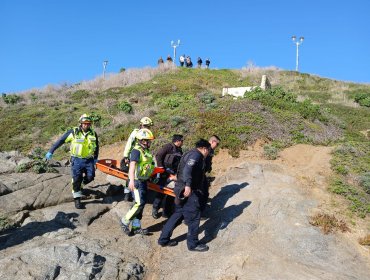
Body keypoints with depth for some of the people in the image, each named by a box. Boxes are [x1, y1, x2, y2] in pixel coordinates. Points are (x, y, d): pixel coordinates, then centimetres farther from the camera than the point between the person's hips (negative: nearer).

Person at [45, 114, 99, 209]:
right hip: (77, 159, -2)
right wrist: (51, 151, -4)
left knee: (90, 177, -9)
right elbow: (60, 141, -3)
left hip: (89, 160, 3)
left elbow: (96, 146, 19)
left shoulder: (93, 134, 3)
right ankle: (77, 199, 11)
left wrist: (96, 158, 21)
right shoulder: (74, 132, -7)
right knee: (77, 179, -2)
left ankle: (80, 185, 25)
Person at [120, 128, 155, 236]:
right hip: (137, 181, -9)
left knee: (141, 203, 11)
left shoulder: (145, 151, 13)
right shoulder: (136, 150, -16)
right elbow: (132, 165, -28)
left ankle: (136, 227, 19)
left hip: (143, 181, 10)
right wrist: (131, 180, -39)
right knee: (139, 204, -13)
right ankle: (125, 222, 3)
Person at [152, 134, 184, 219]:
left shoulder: (179, 150, 14)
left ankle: (167, 212, 21)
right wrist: (161, 167, -19)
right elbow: (158, 155, -18)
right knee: (162, 192, 0)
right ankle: (155, 209, 17)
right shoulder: (168, 146, -11)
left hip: (174, 174, 8)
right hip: (166, 173, -8)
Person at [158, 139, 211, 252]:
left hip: (182, 190, 10)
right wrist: (188, 185, -36)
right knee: (194, 217, 1)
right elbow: (188, 168, -27)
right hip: (189, 191, -10)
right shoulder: (196, 154, -10)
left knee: (178, 214, 16)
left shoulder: (190, 153, 21)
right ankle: (193, 244, 13)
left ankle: (164, 239, 22)